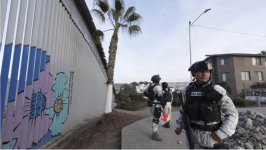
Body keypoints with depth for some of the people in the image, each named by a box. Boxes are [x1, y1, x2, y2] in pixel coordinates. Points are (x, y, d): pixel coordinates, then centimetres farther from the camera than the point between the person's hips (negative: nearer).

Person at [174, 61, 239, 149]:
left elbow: (232, 114, -9)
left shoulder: (218, 90, -12)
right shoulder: (187, 90, -3)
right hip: (191, 134, 3)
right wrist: (179, 125, 6)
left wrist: (220, 134, -15)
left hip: (211, 136, -3)